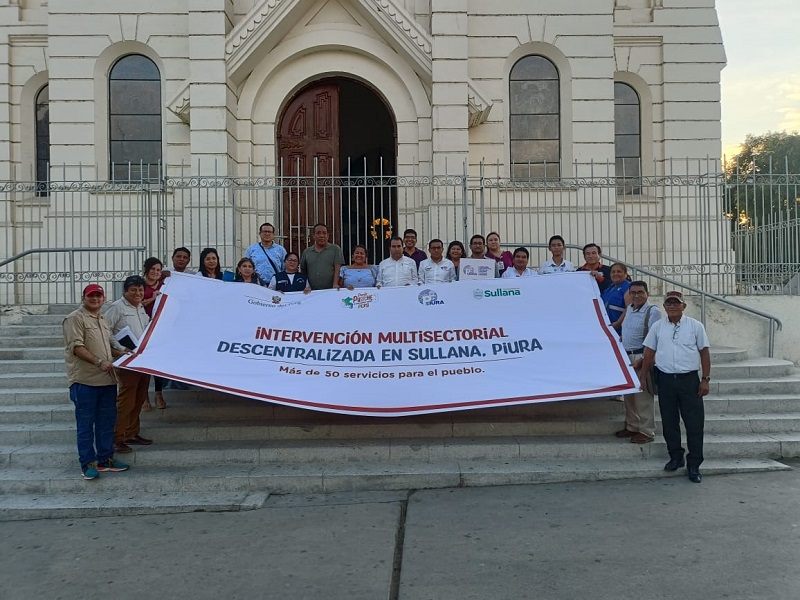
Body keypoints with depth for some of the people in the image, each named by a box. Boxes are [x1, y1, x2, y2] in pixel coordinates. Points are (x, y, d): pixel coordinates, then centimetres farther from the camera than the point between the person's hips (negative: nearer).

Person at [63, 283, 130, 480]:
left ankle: (106, 459, 21)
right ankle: (88, 464, 6)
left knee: (107, 422, 12)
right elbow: (76, 347, -16)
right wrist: (99, 362, -25)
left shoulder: (103, 320, 19)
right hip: (84, 381, -8)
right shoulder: (75, 318, -7)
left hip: (107, 379, 8)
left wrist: (119, 353, 13)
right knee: (85, 424, 0)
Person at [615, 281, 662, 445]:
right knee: (628, 395, 15)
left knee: (643, 396, -5)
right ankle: (632, 426, 28)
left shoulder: (652, 311, -12)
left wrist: (642, 360, -21)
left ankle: (646, 431, 4)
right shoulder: (629, 309, 12)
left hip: (642, 357, -8)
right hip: (627, 356, 8)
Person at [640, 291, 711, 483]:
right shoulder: (657, 327, 6)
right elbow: (649, 353, 11)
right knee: (669, 422, 10)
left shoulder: (695, 326, 1)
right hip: (665, 379, 2)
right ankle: (675, 457, 25)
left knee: (694, 423, -1)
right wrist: (644, 377, 8)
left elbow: (705, 352, 2)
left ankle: (694, 465, 7)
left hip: (689, 379, -2)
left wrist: (705, 379, -3)